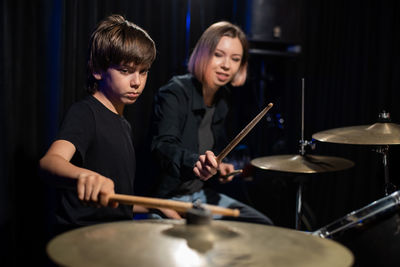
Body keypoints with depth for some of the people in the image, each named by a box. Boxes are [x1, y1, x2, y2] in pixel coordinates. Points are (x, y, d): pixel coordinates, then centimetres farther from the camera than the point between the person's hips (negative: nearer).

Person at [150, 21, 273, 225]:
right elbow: (162, 147, -32)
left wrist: (218, 166, 1)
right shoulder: (174, 92, -17)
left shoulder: (221, 99, 8)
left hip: (201, 193, 8)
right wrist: (195, 162, -52)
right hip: (167, 196, -8)